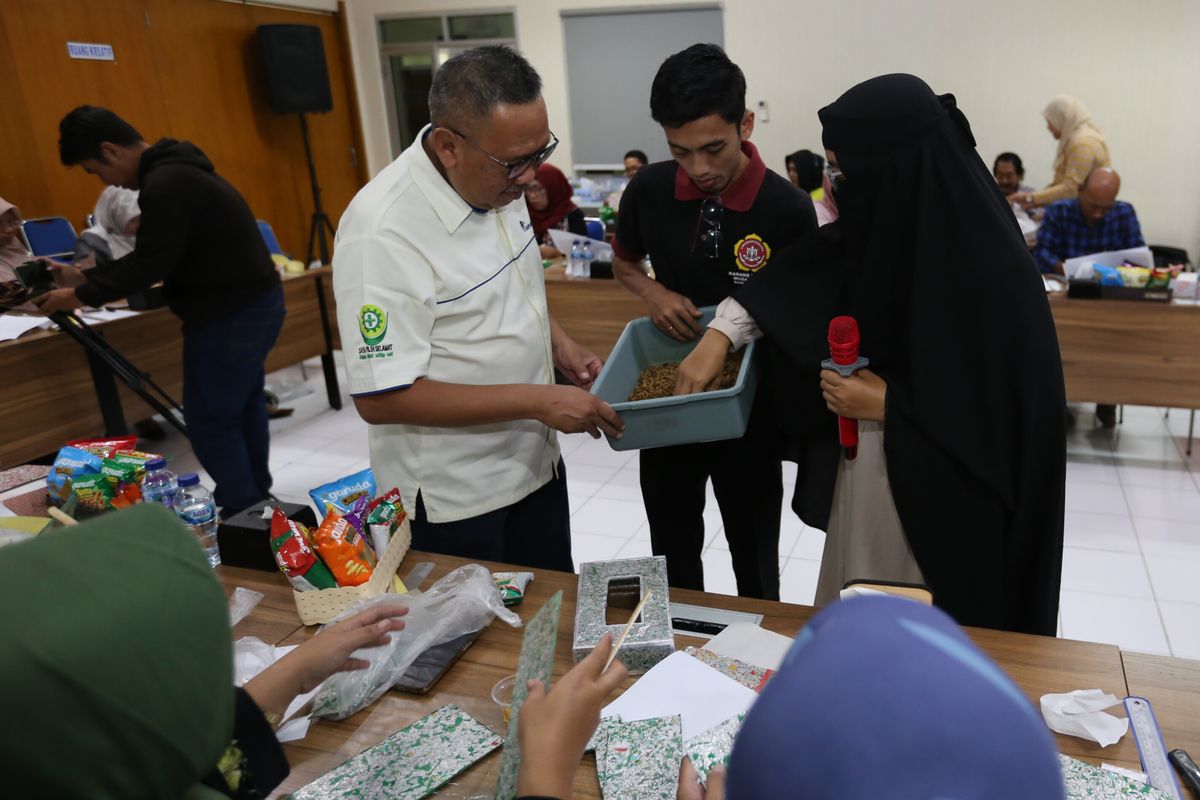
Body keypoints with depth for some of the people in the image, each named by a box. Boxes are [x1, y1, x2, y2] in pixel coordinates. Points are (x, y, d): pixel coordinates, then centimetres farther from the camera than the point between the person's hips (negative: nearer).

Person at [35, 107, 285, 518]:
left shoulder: (165, 184, -19)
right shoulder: (174, 170, 14)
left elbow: (150, 264, -19)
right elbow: (152, 255, 18)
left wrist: (82, 295, -7)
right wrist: (84, 277, 14)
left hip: (231, 314, -11)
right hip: (254, 302, 11)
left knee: (209, 420, -1)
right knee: (242, 405, 19)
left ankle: (242, 515, 8)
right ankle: (255, 502, 31)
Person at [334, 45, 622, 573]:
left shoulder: (497, 182, -3)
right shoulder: (382, 232, -27)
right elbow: (380, 398, -26)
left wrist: (561, 348, -3)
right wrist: (536, 400, -26)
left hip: (535, 463, 7)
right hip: (452, 500, -7)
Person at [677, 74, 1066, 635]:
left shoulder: (988, 270, -25)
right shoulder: (879, 224, -3)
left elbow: (1009, 418, -22)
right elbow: (789, 280, 8)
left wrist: (887, 405, -19)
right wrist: (721, 334, -4)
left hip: (944, 502, -7)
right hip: (860, 477, 7)